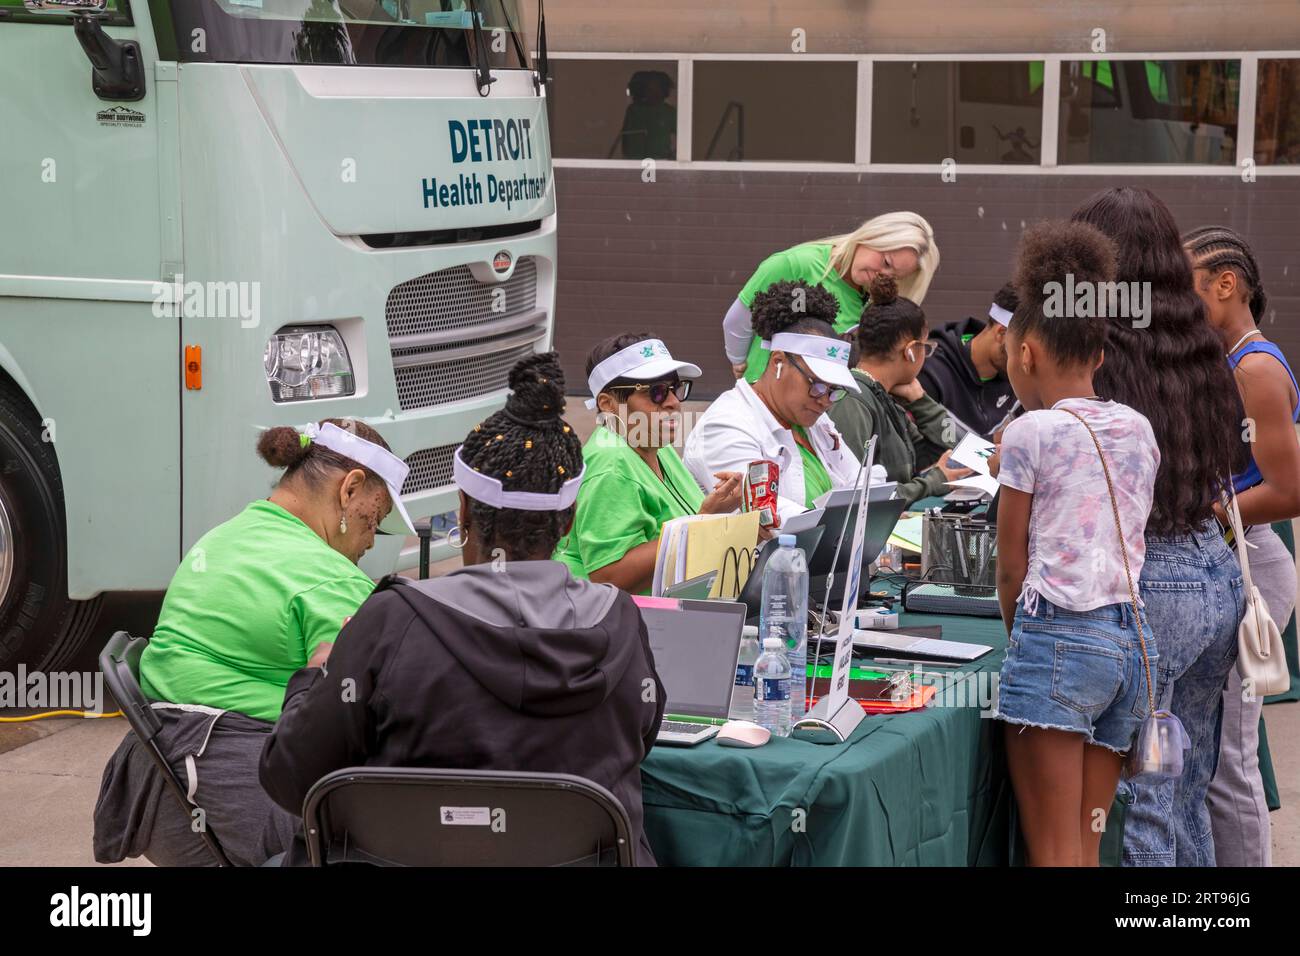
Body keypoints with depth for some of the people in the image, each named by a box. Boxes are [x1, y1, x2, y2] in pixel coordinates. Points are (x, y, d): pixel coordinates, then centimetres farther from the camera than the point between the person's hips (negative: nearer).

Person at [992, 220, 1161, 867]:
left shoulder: (1031, 432, -6)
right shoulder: (1139, 431, 12)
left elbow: (1011, 566, -1)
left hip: (1059, 638, -7)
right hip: (1132, 637, 7)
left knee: (1053, 854, -4)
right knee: (1088, 848, 10)